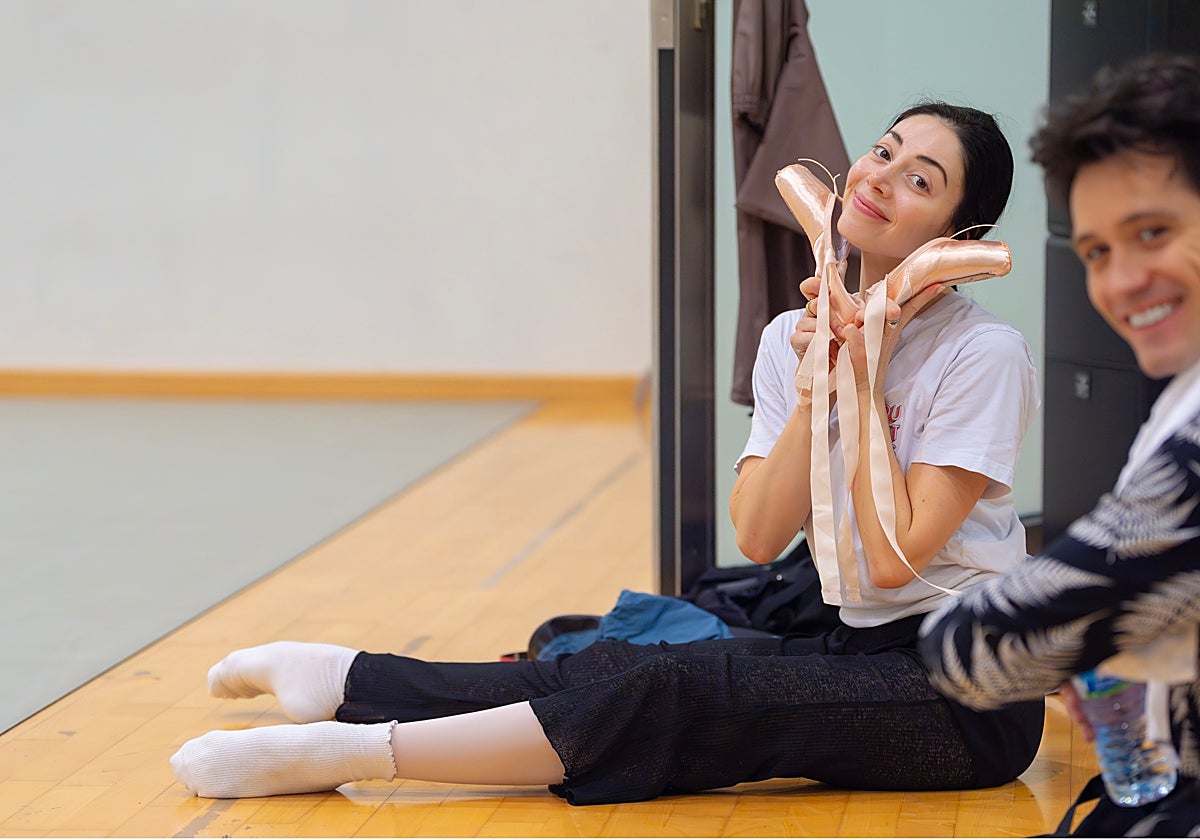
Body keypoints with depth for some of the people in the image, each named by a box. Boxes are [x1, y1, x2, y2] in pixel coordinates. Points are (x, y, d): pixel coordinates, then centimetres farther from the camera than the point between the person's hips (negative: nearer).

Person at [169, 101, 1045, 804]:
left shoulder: (987, 355, -12)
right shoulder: (794, 338, 7)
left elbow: (896, 556, -19)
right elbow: (759, 537, -4)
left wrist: (861, 384, -14)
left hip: (965, 696, -6)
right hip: (859, 648, 6)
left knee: (686, 695, -23)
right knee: (624, 669, -8)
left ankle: (356, 749, -26)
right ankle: (344, 680, 2)